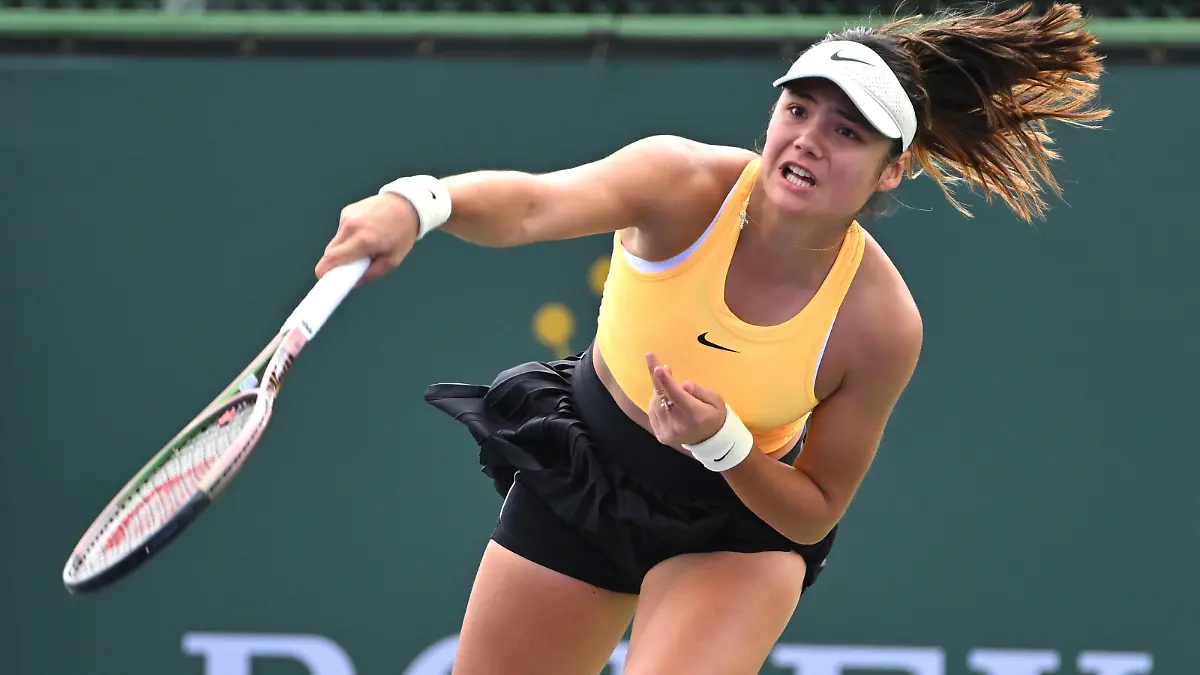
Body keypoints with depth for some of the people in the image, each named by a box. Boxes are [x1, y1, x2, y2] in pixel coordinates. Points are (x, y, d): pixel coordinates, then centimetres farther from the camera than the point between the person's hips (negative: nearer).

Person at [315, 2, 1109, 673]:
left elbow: (814, 518, -13)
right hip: (577, 484, 1)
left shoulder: (881, 324, -24)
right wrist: (419, 204, -68)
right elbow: (532, 204, -46)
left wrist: (723, 443, -32)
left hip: (741, 525, -1)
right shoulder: (686, 184, -26)